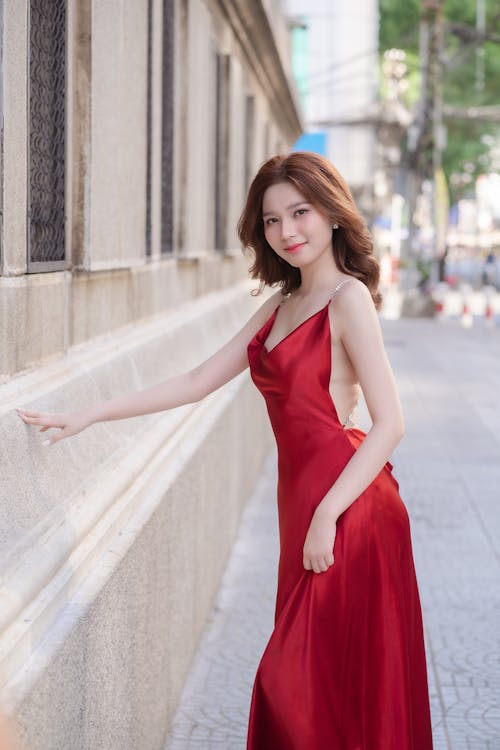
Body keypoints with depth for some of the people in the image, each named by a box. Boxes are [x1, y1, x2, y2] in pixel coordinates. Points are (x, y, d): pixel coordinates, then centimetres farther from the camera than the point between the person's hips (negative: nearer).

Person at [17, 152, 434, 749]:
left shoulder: (348, 299, -9)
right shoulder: (279, 307, 15)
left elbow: (389, 423, -14)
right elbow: (198, 381, 16)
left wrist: (327, 514, -19)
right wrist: (88, 416, 12)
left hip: (349, 509, -8)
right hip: (302, 501, 8)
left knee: (340, 684, -3)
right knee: (298, 684, 11)